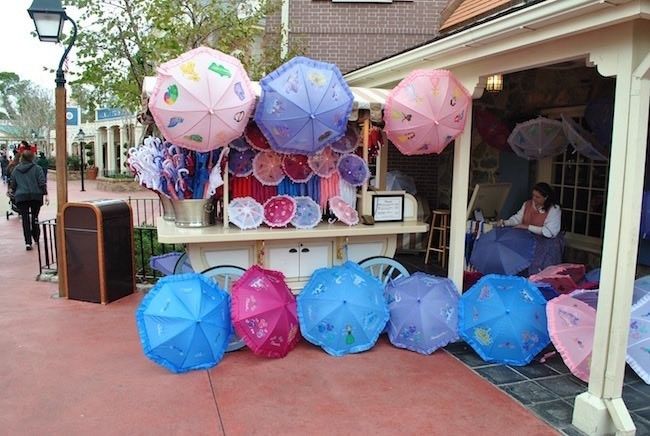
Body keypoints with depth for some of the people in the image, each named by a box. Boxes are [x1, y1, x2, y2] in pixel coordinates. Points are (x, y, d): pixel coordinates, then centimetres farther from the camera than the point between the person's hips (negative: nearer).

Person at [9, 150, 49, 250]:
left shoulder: (16, 170, 8)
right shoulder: (37, 168, -1)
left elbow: (13, 185, 13)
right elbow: (42, 183, -8)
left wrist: (14, 194, 26)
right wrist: (45, 195, -8)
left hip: (21, 197, 1)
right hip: (36, 196, -1)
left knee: (25, 219, -1)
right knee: (34, 217, 14)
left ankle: (28, 242, -9)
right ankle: (36, 238, 22)